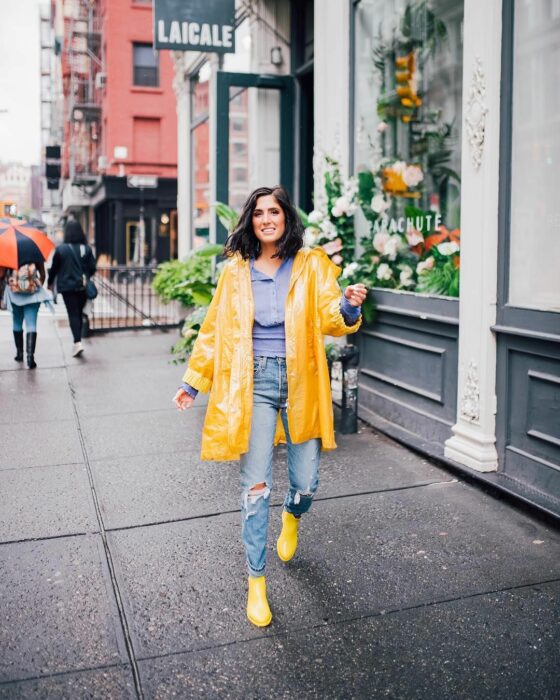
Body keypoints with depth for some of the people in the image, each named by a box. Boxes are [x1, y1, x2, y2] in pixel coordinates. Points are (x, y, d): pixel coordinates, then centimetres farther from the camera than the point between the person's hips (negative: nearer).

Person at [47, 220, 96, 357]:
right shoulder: (86, 249, 1)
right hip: (83, 287, 3)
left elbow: (54, 268, -1)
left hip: (67, 286, -3)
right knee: (79, 313, 15)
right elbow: (92, 268, 3)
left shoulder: (61, 249, -7)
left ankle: (77, 342, -18)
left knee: (73, 314, -3)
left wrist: (50, 282, 15)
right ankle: (77, 341, 22)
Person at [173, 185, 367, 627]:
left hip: (301, 382, 0)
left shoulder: (312, 265, 1)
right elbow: (215, 330, 10)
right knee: (256, 487, -2)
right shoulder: (236, 271, 4)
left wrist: (349, 307, -31)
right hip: (254, 383, 0)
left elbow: (330, 318, -8)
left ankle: (292, 517, 46)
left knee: (306, 483, 7)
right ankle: (256, 581, 15)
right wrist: (193, 382, 10)